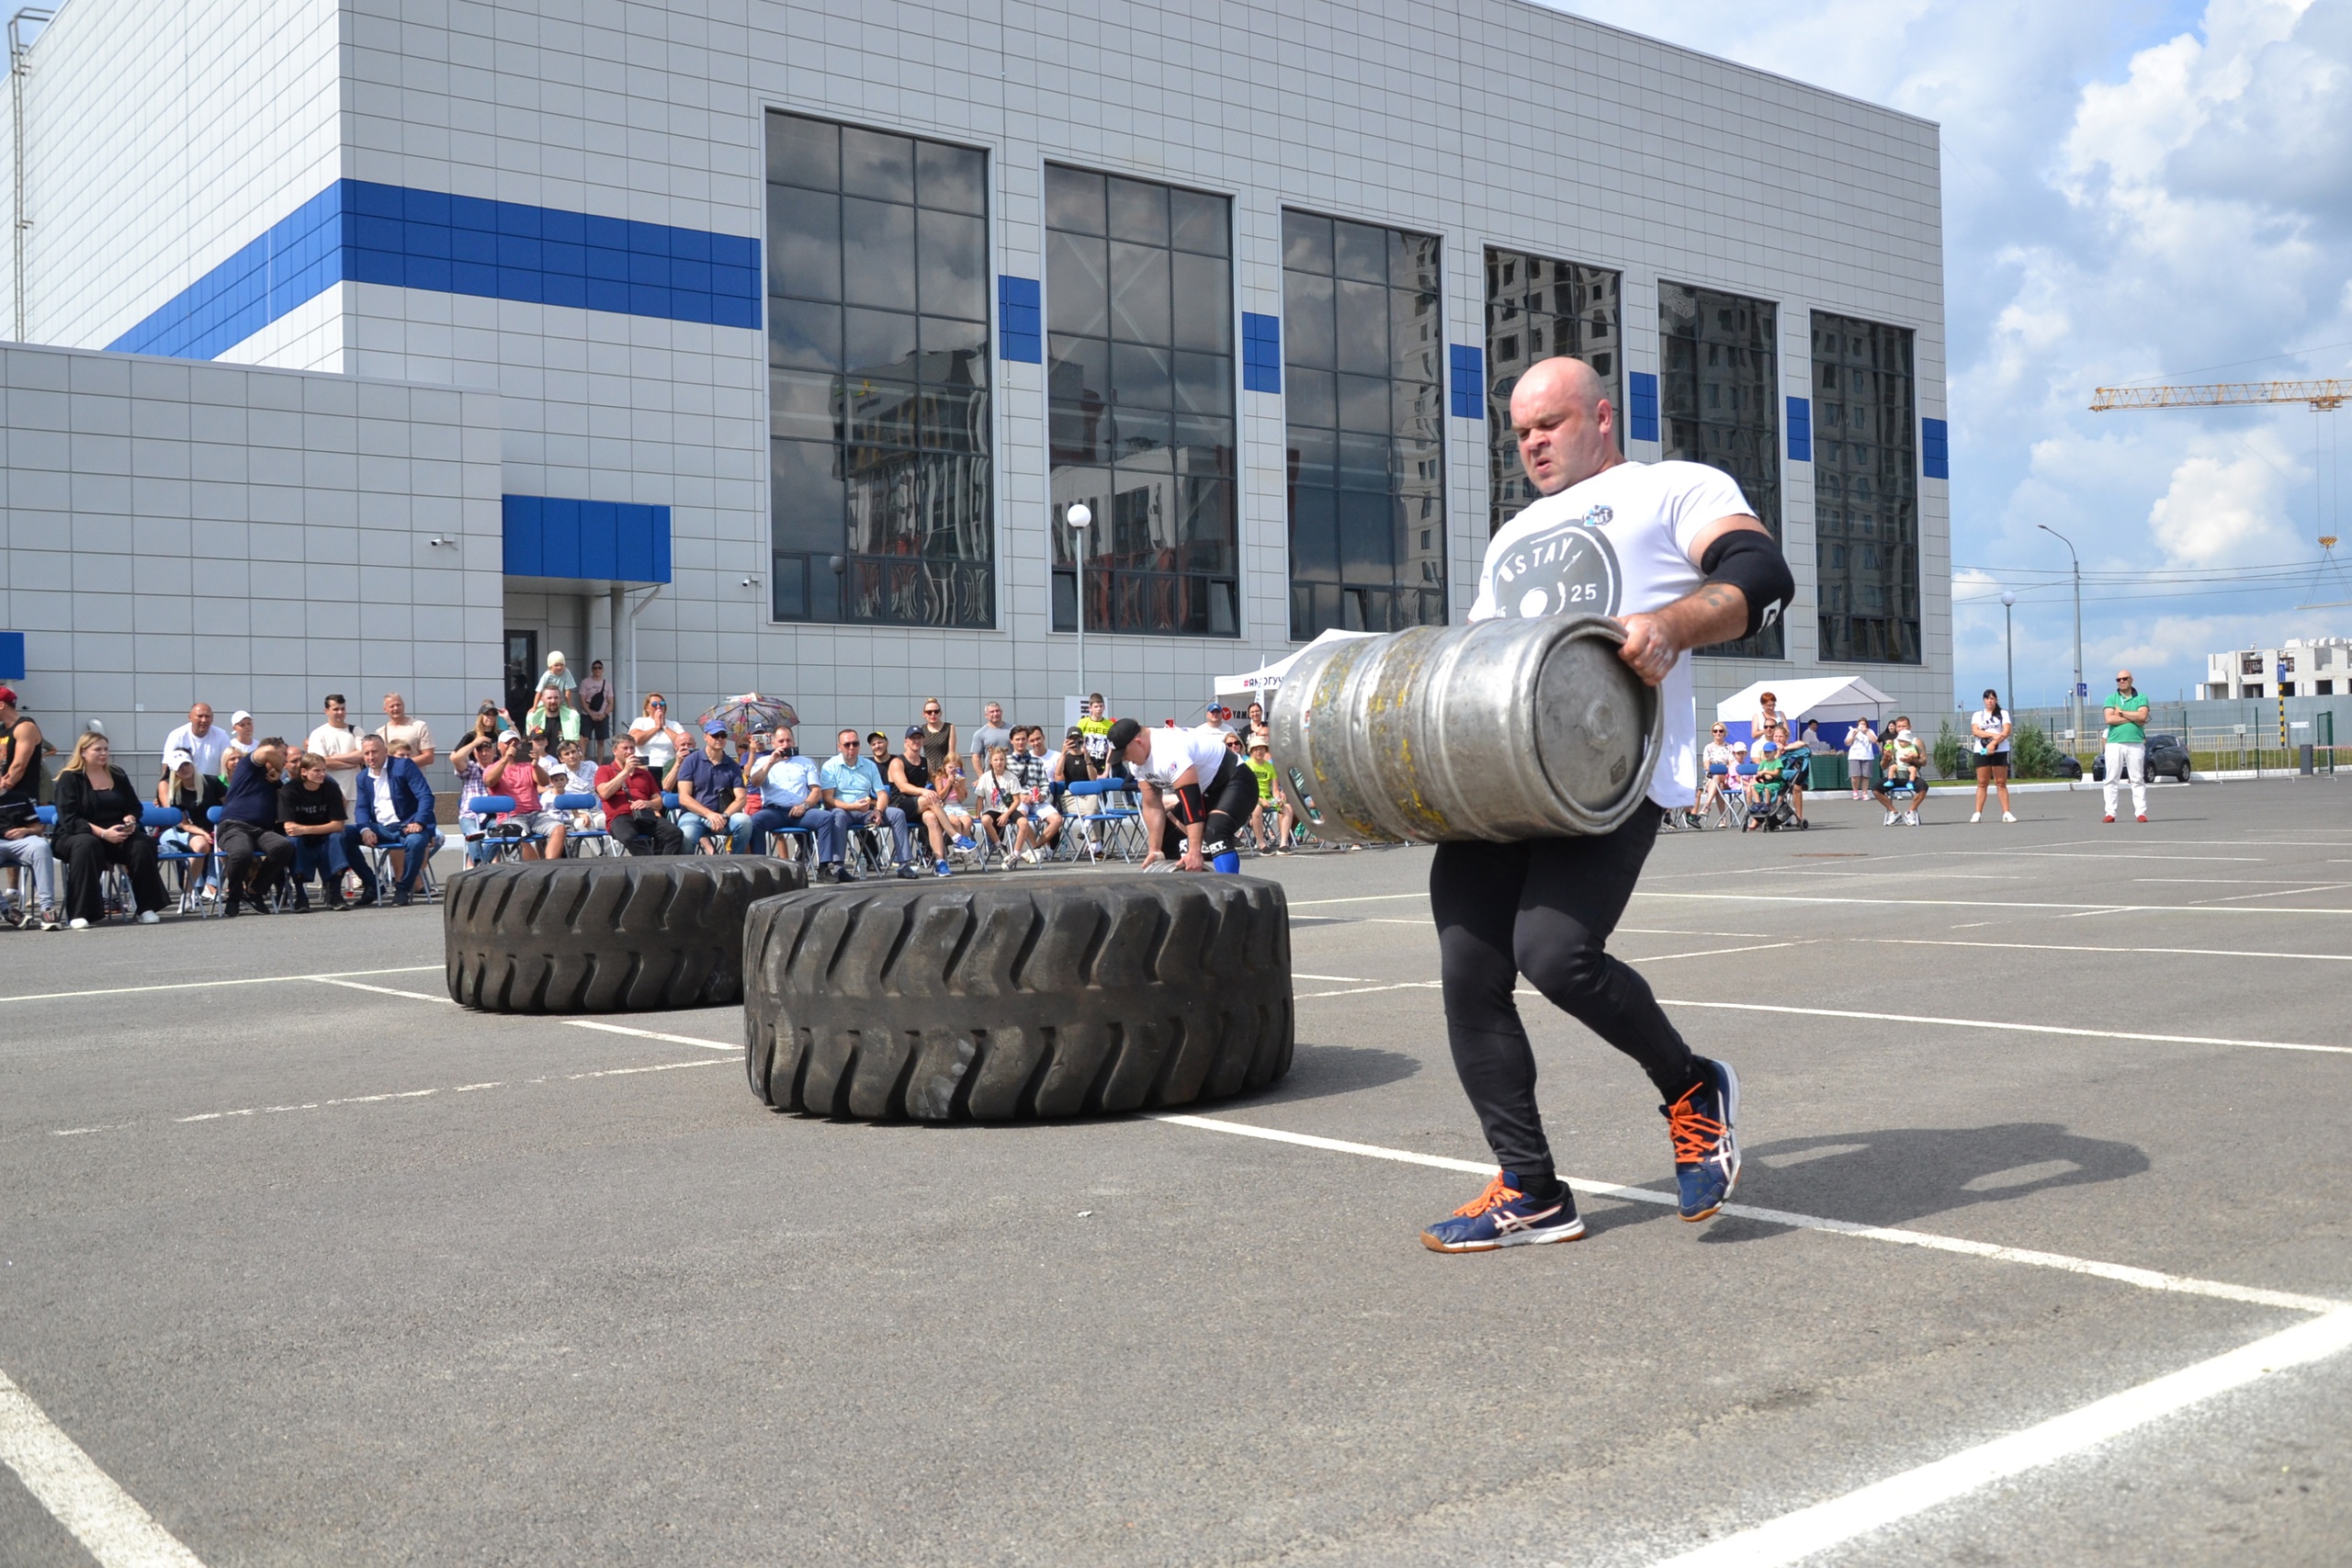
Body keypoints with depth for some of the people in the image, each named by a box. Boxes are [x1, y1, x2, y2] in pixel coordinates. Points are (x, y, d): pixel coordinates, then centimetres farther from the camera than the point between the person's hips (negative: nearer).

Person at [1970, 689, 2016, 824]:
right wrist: (1993, 734, -17)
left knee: (2001, 783, -2)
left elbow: (2007, 731, -6)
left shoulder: (2003, 714, 8)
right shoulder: (1977, 715, 12)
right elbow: (1975, 731, -4)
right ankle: (1977, 813, -3)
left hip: (2000, 751, -1)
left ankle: (2006, 813, -3)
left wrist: (1994, 743, -20)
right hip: (1981, 752, 1)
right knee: (1982, 783, -1)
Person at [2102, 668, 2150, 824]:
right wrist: (2133, 718, -5)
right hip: (2114, 743, 0)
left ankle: (2141, 812, -1)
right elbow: (2109, 719, -6)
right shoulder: (2110, 699, 11)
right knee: (2112, 780, -2)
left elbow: (2142, 716, -9)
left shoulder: (2141, 698, 10)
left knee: (2138, 780, -1)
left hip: (2136, 743, 0)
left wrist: (2121, 713, -4)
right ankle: (2110, 813, -2)